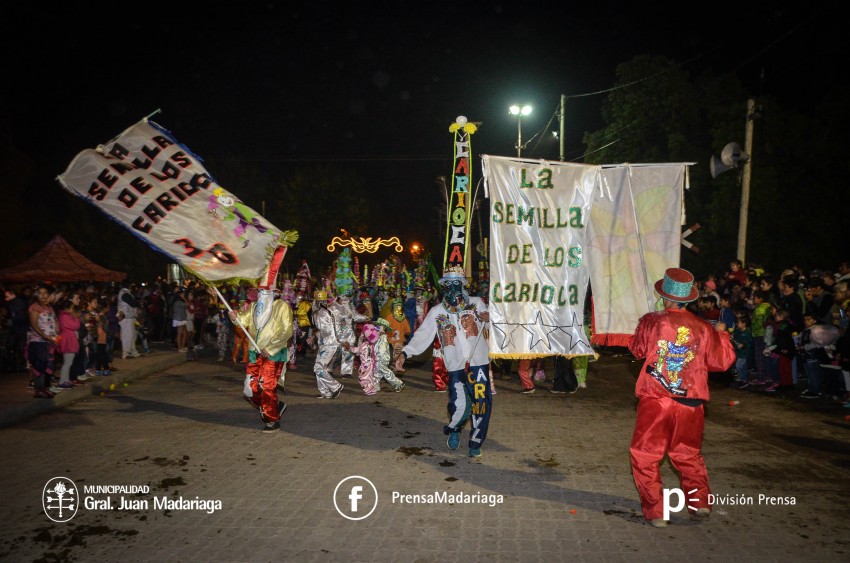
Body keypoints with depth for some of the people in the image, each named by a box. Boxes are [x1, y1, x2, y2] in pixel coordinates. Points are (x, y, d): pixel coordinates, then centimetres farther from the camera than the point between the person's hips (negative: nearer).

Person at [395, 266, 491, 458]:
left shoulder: (477, 303, 8)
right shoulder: (436, 312, 9)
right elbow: (422, 336, 1)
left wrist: (490, 319, -12)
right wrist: (405, 353, -13)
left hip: (479, 363, 1)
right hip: (455, 366, 0)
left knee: (482, 403, -1)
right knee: (459, 406, -8)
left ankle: (476, 442, 21)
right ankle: (453, 430, 27)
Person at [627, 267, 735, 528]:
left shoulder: (651, 321, -6)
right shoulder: (703, 328, -2)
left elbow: (637, 349, 11)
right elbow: (721, 361, 8)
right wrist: (721, 334, 24)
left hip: (655, 401, -3)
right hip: (691, 402, 3)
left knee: (645, 456, 9)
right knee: (688, 454, 23)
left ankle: (655, 512, 8)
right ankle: (700, 502, 13)